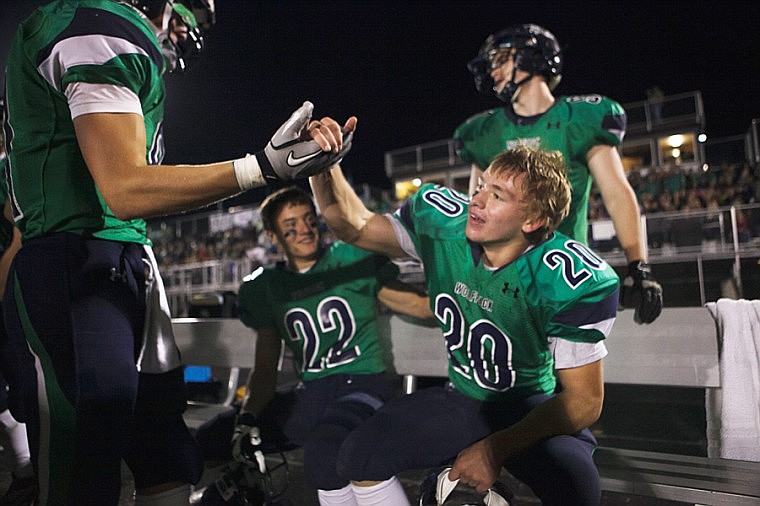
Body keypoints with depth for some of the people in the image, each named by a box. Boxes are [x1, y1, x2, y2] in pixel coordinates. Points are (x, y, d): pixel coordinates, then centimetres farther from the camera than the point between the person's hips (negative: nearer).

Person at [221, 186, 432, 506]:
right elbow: (265, 366, 9)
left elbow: (423, 305, 2)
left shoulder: (353, 260, 1)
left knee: (323, 453, -36)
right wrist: (247, 419, -7)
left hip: (363, 383, -4)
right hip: (310, 397, 5)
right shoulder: (265, 286, 10)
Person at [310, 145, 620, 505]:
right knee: (357, 458, -13)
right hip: (462, 401, 3)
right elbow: (356, 228, -3)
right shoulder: (441, 221, -14)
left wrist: (495, 449, -24)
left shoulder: (573, 280, -24)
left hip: (538, 410, -3)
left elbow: (584, 400, -19)